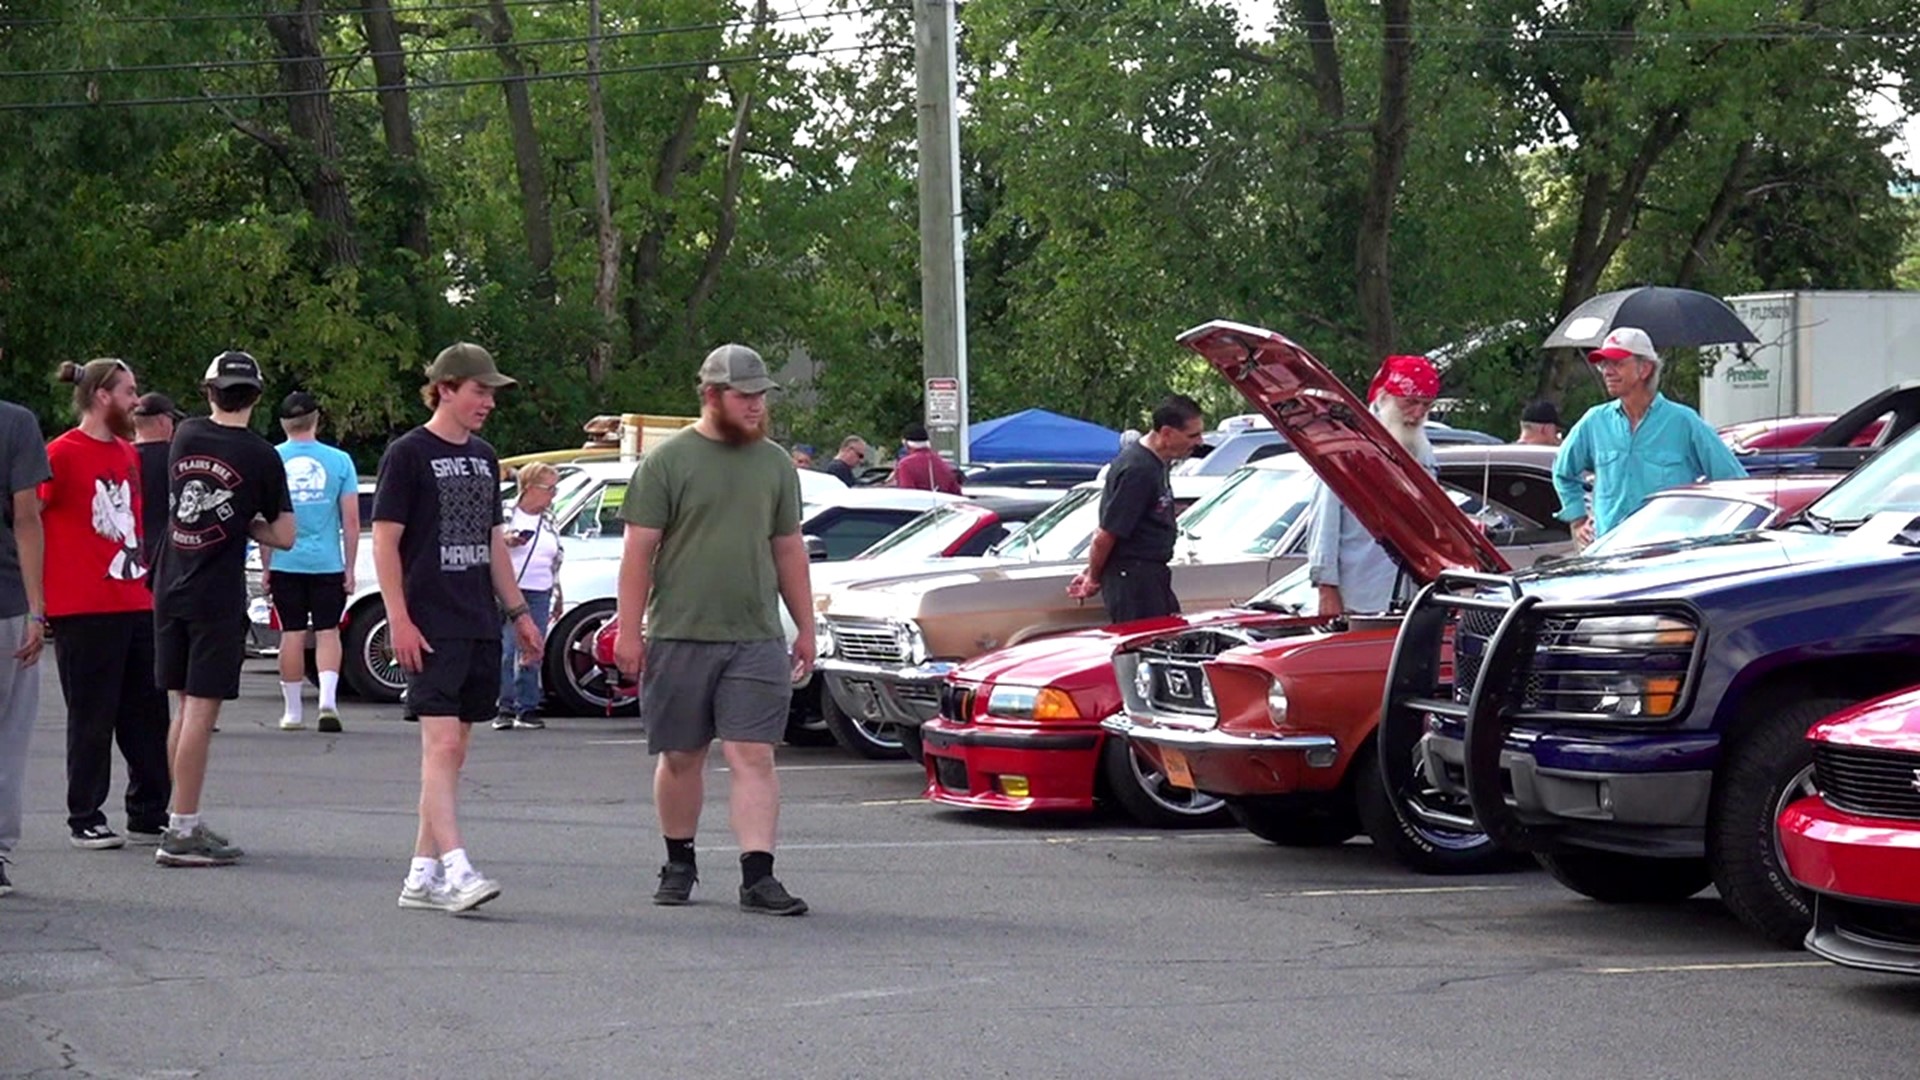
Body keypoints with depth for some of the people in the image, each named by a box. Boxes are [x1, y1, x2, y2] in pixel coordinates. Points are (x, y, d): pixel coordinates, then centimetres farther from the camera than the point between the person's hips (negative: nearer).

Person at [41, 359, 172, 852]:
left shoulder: (129, 455, 15)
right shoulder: (62, 454, -8)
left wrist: (151, 580, 18)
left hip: (137, 604, 7)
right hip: (82, 609, -7)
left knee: (148, 716, 9)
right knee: (92, 719, 0)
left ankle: (148, 815, 18)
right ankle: (85, 820, 10)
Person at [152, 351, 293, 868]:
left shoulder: (186, 436, 4)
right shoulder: (260, 455, -9)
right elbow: (284, 536, -5)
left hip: (170, 591, 5)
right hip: (218, 598, -5)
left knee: (187, 708, 15)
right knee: (202, 710, -5)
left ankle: (186, 823, 19)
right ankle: (182, 833, -7)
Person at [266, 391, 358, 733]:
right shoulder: (339, 461, -1)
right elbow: (351, 520, 0)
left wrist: (265, 566, 6)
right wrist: (349, 568, 6)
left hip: (285, 563, 0)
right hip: (327, 562, 0)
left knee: (292, 634, 7)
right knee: (327, 631, 6)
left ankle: (293, 711, 11)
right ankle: (328, 699, -12)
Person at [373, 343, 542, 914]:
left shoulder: (484, 458, 17)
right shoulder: (408, 454, -5)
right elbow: (385, 541, -8)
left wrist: (517, 612, 20)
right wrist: (399, 619, -15)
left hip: (479, 626, 7)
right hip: (431, 627, -7)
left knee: (452, 751, 8)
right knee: (441, 745, -14)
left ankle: (421, 875, 13)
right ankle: (455, 870, -21)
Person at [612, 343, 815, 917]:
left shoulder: (775, 465, 12)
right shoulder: (668, 461, -1)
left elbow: (789, 551, 18)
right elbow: (639, 551, -3)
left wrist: (805, 629, 15)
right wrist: (629, 631, -8)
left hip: (755, 639, 2)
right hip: (679, 636, -2)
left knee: (754, 757, -7)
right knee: (680, 757, 8)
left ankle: (758, 875, -11)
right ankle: (679, 865, 24)